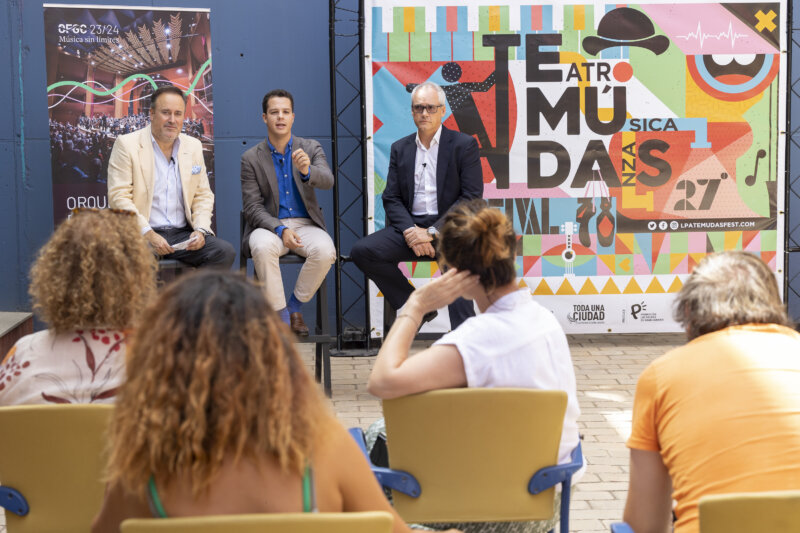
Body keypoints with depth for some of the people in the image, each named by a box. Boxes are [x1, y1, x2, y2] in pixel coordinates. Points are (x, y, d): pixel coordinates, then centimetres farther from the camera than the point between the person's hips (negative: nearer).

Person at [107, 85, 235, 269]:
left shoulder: (193, 146, 16)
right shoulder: (127, 144, 1)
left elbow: (203, 195, 18)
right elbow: (119, 197, -7)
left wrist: (201, 230, -3)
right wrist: (149, 234, -18)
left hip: (183, 234, 5)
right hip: (141, 235, -4)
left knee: (225, 252, -22)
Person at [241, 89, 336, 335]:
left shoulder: (311, 148, 4)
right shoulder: (251, 158, 1)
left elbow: (327, 181, -15)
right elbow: (253, 208, -4)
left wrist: (307, 171, -38)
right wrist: (280, 230, -21)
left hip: (305, 223, 1)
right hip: (269, 225, -1)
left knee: (325, 250, -31)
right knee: (262, 247, -36)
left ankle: (294, 305, -6)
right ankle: (280, 315, -20)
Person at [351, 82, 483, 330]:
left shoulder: (464, 145, 2)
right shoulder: (400, 148, 15)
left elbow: (472, 197, -6)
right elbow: (391, 198, 10)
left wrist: (433, 232, -15)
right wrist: (410, 231, -11)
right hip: (411, 227, 4)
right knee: (362, 251, -19)